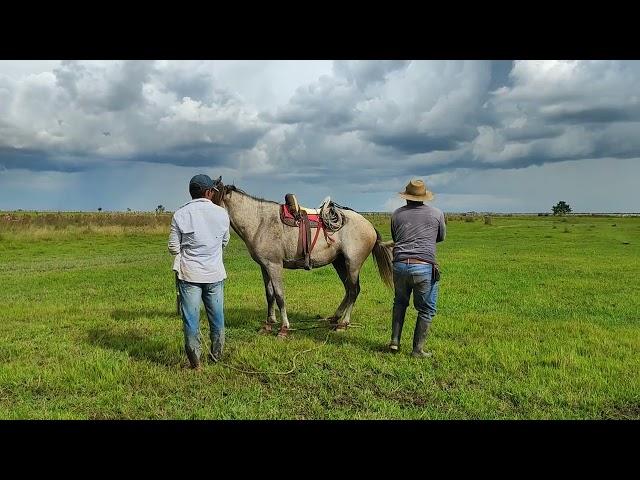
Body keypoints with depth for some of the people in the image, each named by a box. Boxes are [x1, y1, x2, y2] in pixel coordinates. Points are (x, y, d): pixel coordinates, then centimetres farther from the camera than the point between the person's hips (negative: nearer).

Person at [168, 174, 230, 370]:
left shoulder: (180, 214, -8)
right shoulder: (222, 213, -3)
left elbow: (173, 248, -5)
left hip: (189, 274, -2)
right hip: (215, 274, 2)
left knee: (191, 319, 6)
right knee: (217, 317, 17)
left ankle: (195, 363, 13)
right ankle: (217, 356, 32)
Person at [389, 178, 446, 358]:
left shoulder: (397, 214, 7)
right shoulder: (437, 213, 4)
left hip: (400, 265, 3)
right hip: (425, 267, -3)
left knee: (400, 302, 26)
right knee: (426, 310, 11)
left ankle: (395, 341, 22)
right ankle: (417, 350, 14)